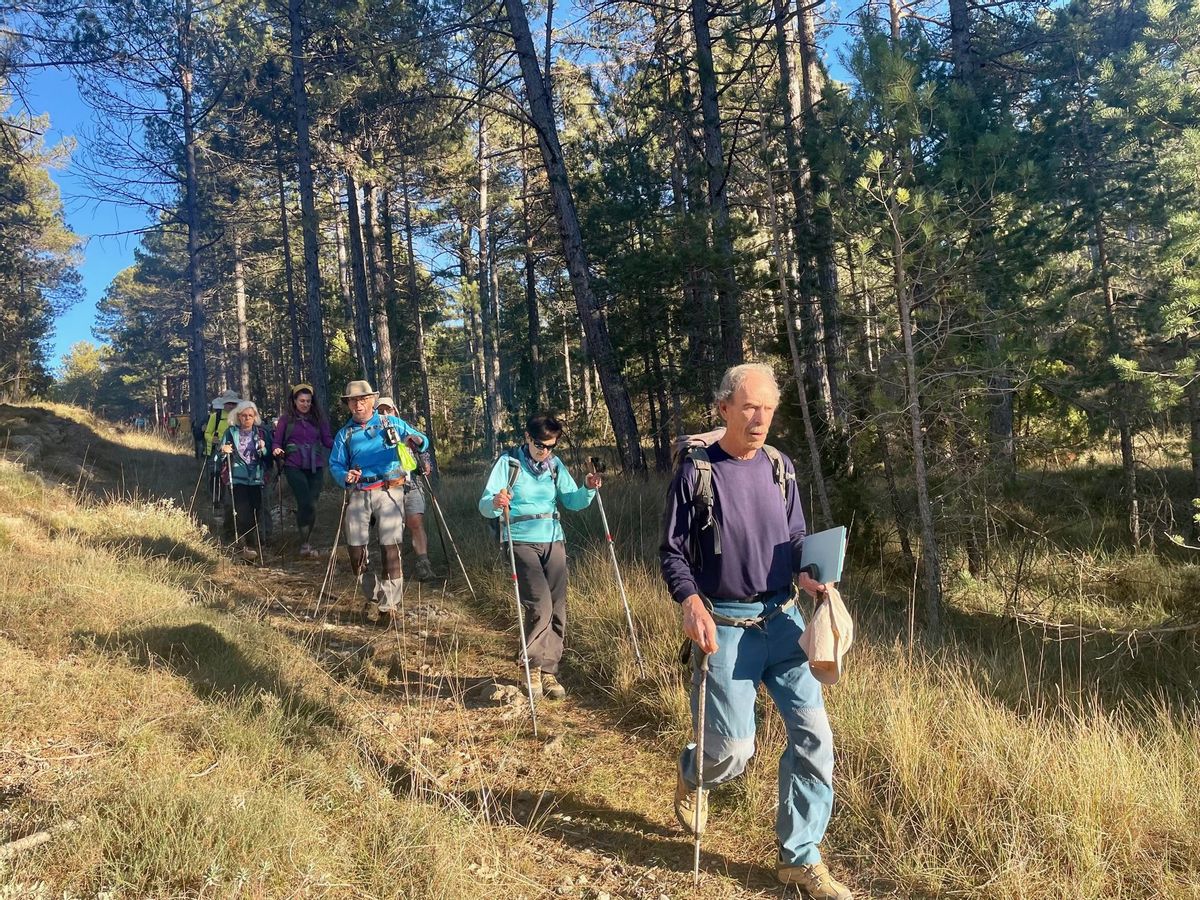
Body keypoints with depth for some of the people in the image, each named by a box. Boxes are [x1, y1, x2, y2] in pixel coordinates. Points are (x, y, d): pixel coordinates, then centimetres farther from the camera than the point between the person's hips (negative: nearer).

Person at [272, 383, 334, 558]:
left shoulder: (318, 418, 9)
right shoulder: (286, 419, 4)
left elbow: (327, 439, 4)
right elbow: (276, 442, 7)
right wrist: (277, 451, -14)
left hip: (315, 467, 2)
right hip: (294, 467, -2)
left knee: (312, 505, 3)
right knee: (306, 504, -16)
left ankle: (306, 543, 18)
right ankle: (305, 543, -6)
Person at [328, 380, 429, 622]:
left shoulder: (392, 424, 10)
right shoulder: (344, 434, 16)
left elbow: (422, 440, 7)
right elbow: (335, 464, 9)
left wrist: (416, 441, -18)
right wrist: (345, 476, -14)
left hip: (389, 491, -3)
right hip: (359, 494, 3)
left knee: (390, 547, -11)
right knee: (354, 548, 1)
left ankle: (389, 604, -2)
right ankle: (373, 595, 22)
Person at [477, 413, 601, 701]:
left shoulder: (555, 465, 9)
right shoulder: (508, 462, -5)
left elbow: (572, 501, 6)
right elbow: (485, 505, -12)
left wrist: (588, 489, -14)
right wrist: (495, 503, -35)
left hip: (553, 541, 5)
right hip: (521, 542, -5)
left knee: (557, 609, 3)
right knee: (539, 605, -16)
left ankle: (549, 671, 17)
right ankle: (533, 668, 3)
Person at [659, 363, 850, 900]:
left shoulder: (779, 467, 5)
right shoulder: (696, 472, -8)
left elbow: (796, 539, 14)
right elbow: (672, 553, -4)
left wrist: (806, 575, -7)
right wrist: (690, 604, -21)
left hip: (781, 619, 4)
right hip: (725, 626, -4)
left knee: (813, 732, -2)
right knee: (734, 751, 1)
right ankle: (691, 773, 39)